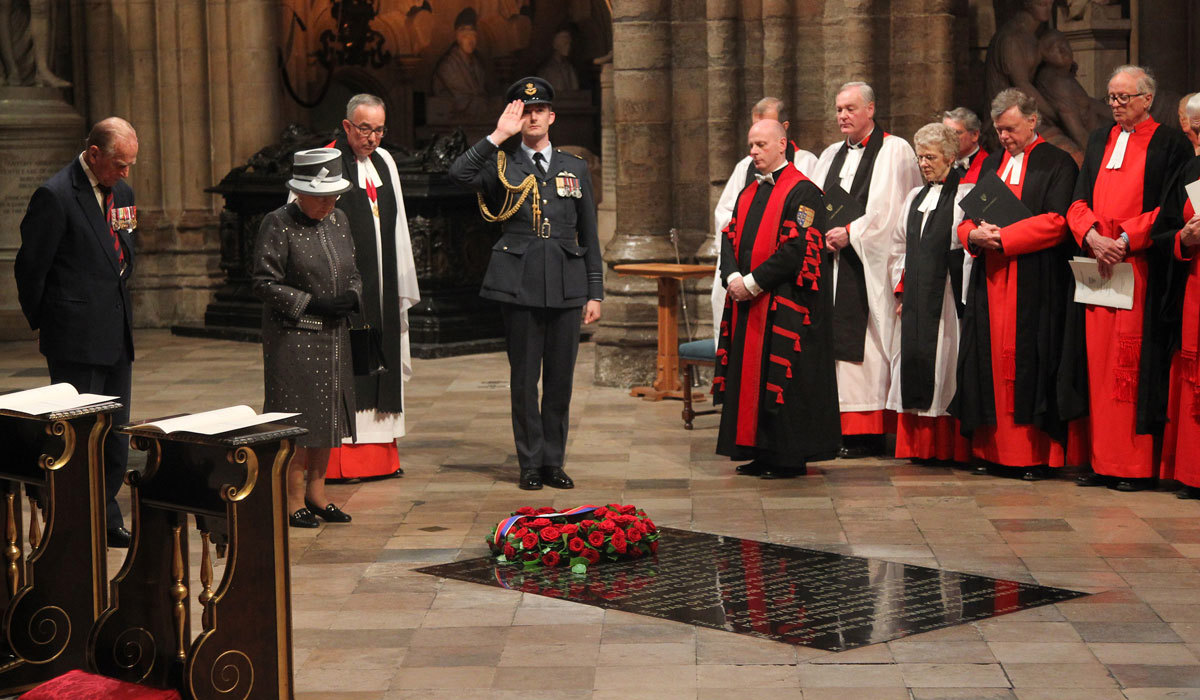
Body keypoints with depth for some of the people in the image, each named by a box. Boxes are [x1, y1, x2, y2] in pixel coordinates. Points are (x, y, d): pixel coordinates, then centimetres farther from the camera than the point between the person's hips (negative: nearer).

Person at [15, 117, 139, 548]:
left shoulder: (121, 193, 11)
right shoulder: (55, 196, -14)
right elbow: (30, 268, -9)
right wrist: (44, 325, 1)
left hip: (117, 335, 8)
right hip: (77, 341, -8)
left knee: (115, 435, 12)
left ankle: (107, 522, 21)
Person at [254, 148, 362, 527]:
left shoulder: (339, 220, 10)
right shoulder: (277, 225, -11)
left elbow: (352, 271, 18)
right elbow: (266, 284, -12)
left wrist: (352, 297, -5)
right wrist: (313, 304, -17)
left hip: (334, 336, 7)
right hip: (293, 336, -7)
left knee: (327, 415, 11)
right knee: (296, 416, -5)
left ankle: (316, 492, 22)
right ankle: (294, 500, 4)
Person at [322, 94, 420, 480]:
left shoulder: (384, 162, 13)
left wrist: (402, 286, 16)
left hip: (381, 289, 7)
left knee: (382, 363, 10)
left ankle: (381, 455, 17)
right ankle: (341, 459, -2)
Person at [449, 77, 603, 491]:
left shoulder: (575, 168, 14)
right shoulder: (502, 166, 5)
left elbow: (589, 236, 14)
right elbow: (458, 174, -17)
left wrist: (595, 293, 9)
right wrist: (497, 137, -15)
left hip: (566, 284, 2)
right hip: (520, 282, -2)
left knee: (560, 379, 5)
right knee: (524, 379, 1)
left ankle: (554, 462, 15)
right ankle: (531, 464, 9)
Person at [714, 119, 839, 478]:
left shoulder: (802, 192, -8)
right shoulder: (748, 194, 18)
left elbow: (798, 248, -17)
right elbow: (730, 237, 13)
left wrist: (753, 282, -16)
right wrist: (734, 277, -6)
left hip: (785, 305, -8)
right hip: (747, 302, 8)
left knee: (783, 378, -6)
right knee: (751, 376, 9)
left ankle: (790, 457, 1)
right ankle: (759, 452, 16)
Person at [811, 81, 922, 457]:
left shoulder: (894, 151, -1)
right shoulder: (831, 155, 20)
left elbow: (889, 210, -10)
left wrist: (850, 233, -13)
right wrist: (826, 235, -3)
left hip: (870, 265, -6)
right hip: (834, 261, 6)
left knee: (867, 345, -8)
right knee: (837, 340, 3)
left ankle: (866, 430, -6)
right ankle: (841, 426, 5)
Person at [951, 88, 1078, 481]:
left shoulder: (1057, 164, 0)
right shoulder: (991, 164, 19)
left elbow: (1056, 221, -11)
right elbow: (967, 217, 17)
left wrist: (1003, 238, -15)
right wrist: (974, 234, -7)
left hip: (1035, 284, -5)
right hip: (990, 281, 6)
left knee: (1028, 360, -7)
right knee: (991, 361, 3)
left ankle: (1035, 454, -3)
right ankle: (991, 450, 6)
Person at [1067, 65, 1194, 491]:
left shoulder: (1169, 144, 1)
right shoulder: (1100, 141, 17)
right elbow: (1080, 200, 10)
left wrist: (1123, 241, -15)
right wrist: (1093, 236, -10)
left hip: (1141, 266, -5)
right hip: (1098, 263, 5)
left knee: (1134, 361, -8)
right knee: (1100, 358, 2)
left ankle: (1136, 465, -3)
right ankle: (1104, 461, 6)